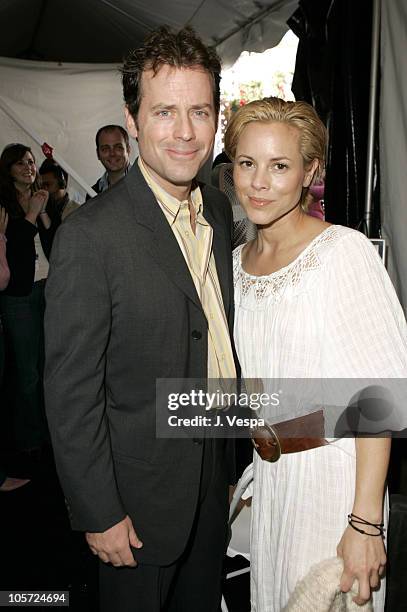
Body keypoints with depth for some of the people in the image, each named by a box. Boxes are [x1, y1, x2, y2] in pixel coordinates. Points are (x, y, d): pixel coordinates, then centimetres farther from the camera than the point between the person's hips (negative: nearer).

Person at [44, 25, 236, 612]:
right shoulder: (89, 236, -24)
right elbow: (70, 393, -19)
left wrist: (233, 458, 13)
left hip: (215, 474, 6)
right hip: (142, 493, -6)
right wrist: (99, 515, -14)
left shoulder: (218, 209, 0)